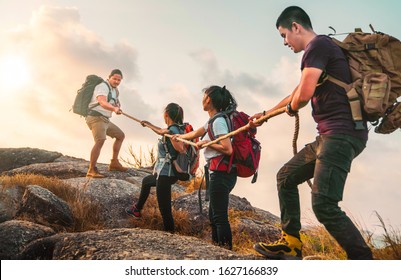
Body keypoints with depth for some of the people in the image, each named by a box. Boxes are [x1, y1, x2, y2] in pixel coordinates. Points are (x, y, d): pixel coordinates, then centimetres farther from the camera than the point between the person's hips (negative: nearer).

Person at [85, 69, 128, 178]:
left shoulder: (115, 90, 18)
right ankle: (91, 170, -31)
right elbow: (102, 102, -30)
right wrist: (114, 109, -48)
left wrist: (117, 106, 3)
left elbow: (115, 104, 28)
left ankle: (114, 163, 21)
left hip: (105, 120, 10)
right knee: (100, 140, -29)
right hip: (96, 117, -10)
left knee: (121, 135, 18)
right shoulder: (103, 86, -12)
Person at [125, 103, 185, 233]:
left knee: (165, 209, -8)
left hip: (166, 174, -11)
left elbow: (182, 150, -30)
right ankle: (137, 210, 55)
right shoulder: (174, 129, 8)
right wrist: (149, 124, 44)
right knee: (146, 181, 36)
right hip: (167, 173, 11)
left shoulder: (172, 130, -19)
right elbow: (161, 131, 30)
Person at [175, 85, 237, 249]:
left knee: (220, 217, -8)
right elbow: (196, 133, 32)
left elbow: (228, 149, -23)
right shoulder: (212, 120, 15)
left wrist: (207, 143, -12)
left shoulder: (218, 121, -14)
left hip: (221, 173, -10)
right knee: (214, 216, 16)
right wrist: (178, 136, 45)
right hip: (221, 173, 10)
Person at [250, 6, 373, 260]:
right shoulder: (319, 49, 24)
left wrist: (291, 108, 6)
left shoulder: (317, 44, -8)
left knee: (324, 204, -19)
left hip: (342, 134, -11)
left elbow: (303, 96, -19)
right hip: (330, 135, 11)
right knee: (286, 177, 18)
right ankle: (291, 244, 22)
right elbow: (295, 95, 36)